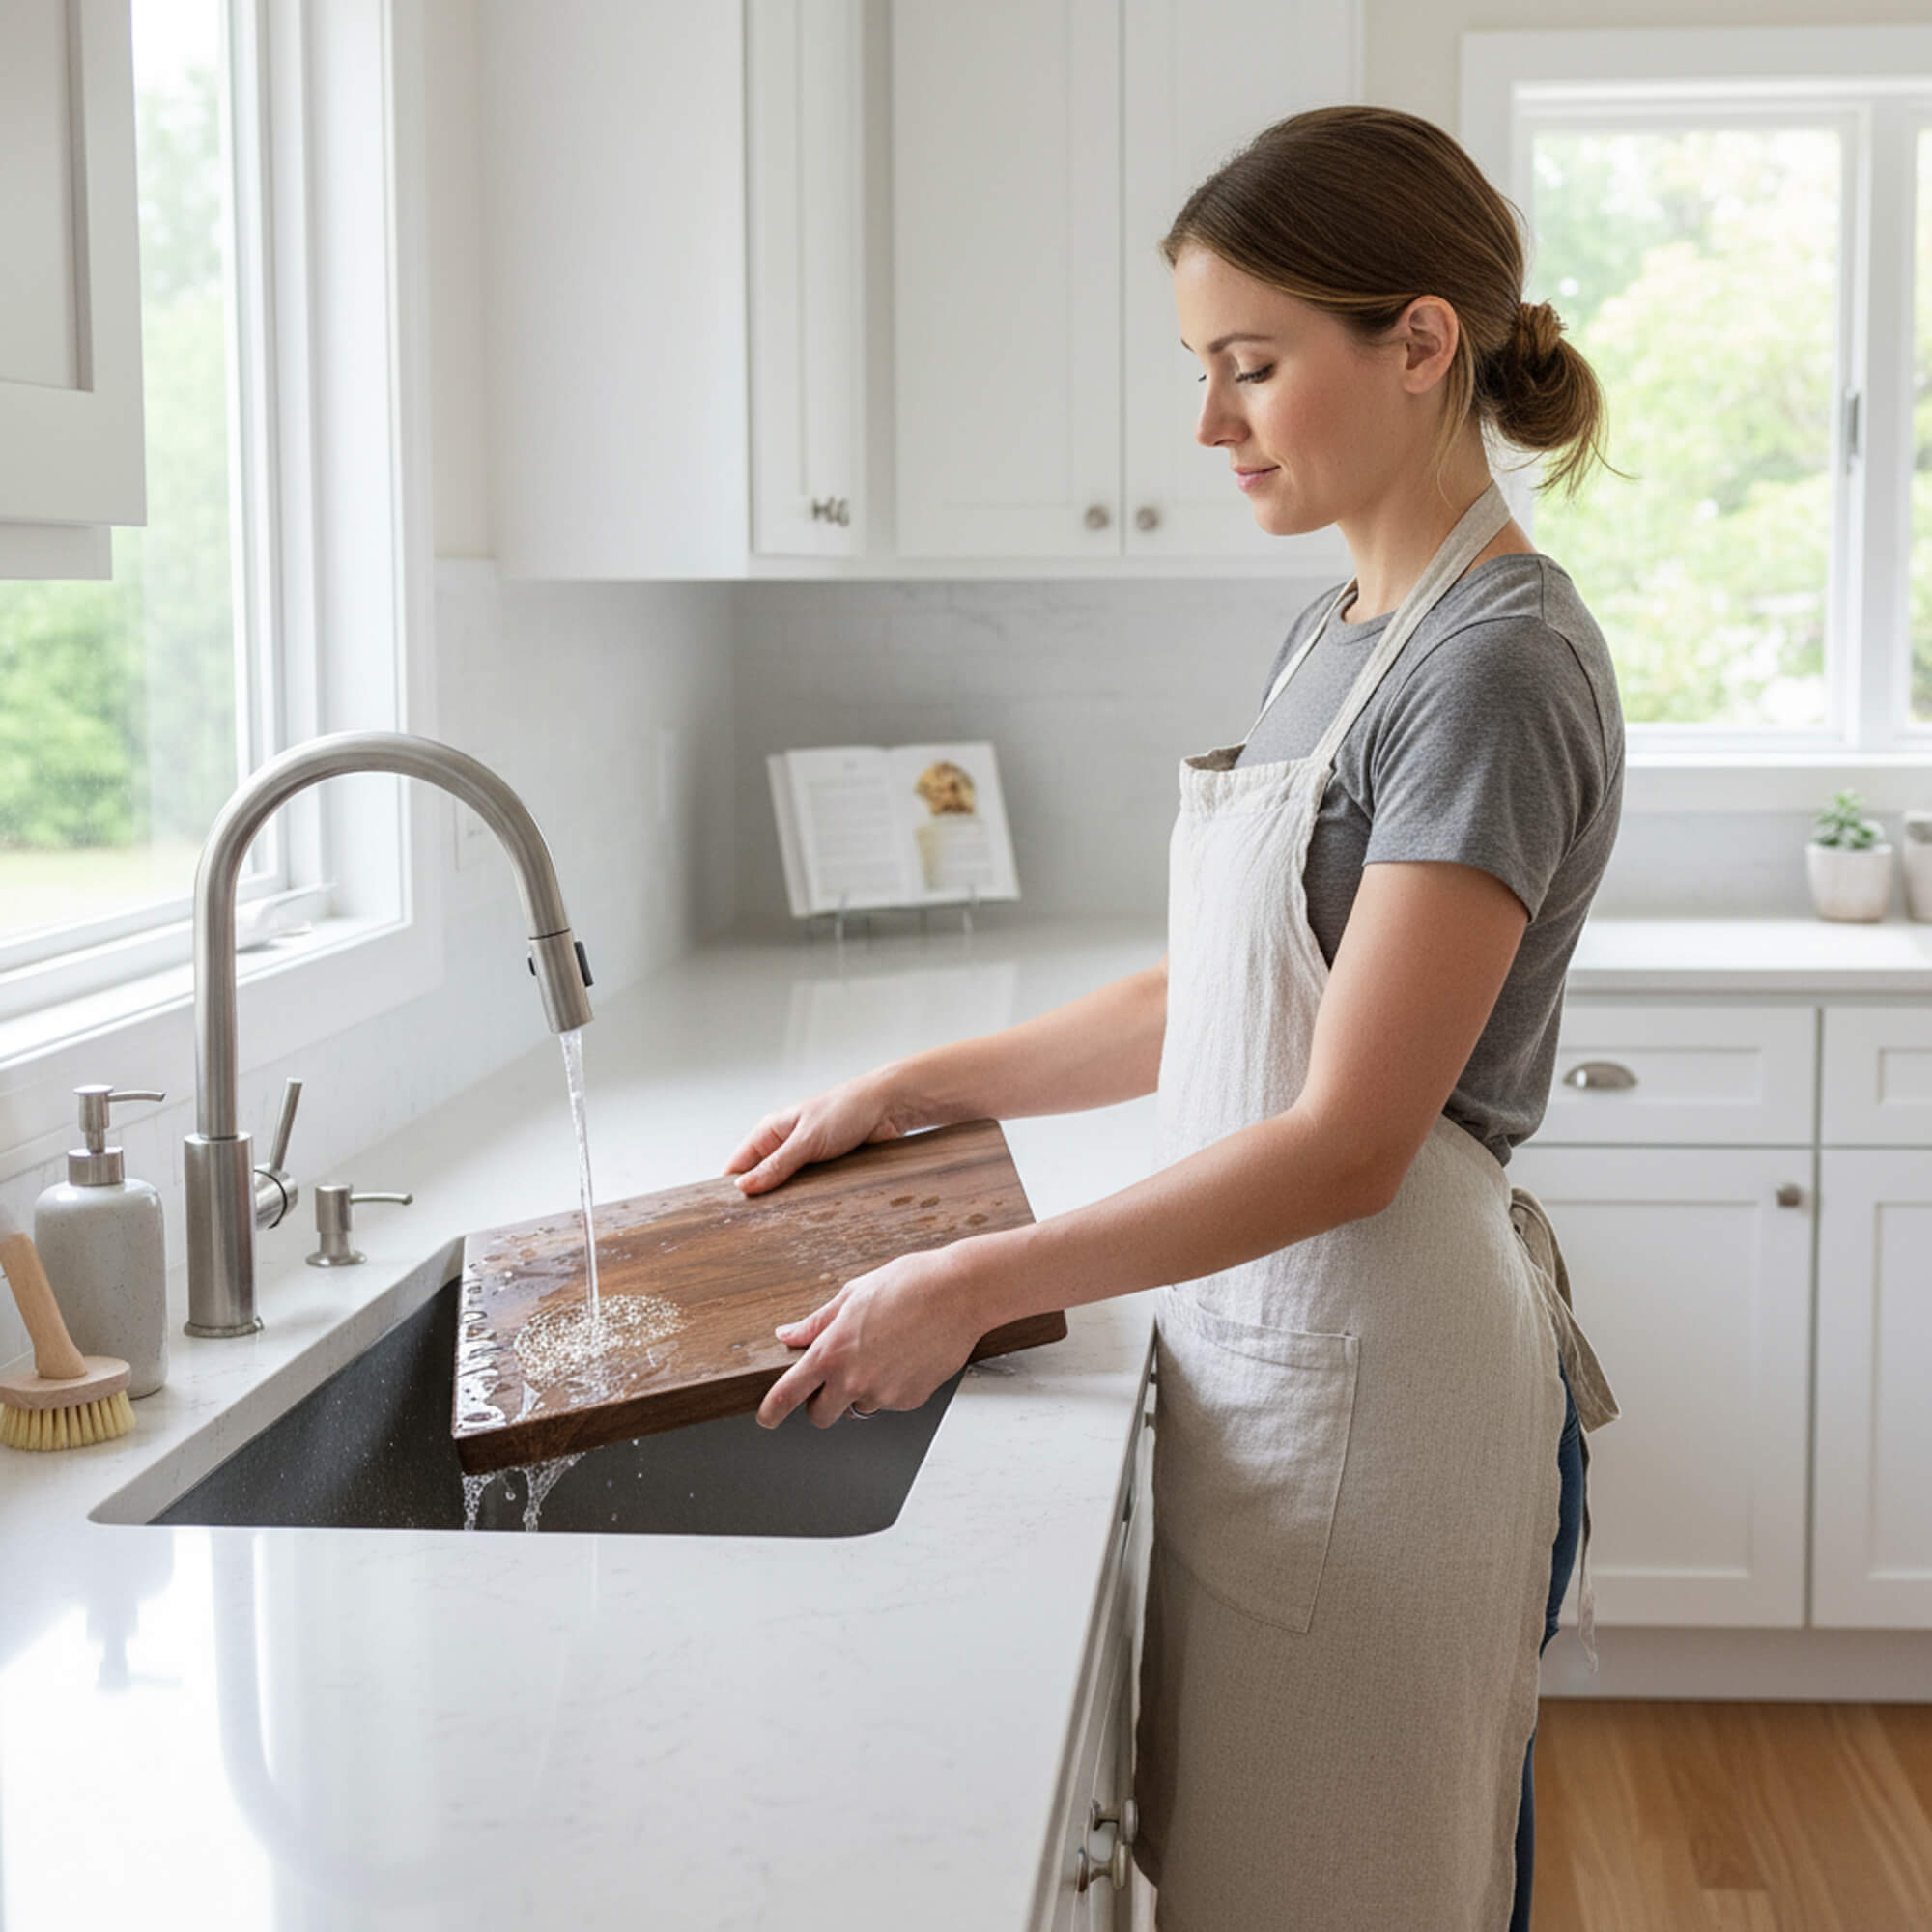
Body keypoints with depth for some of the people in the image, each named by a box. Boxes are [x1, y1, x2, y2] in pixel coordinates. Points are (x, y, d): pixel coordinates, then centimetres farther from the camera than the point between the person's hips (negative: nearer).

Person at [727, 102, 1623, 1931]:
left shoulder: (1501, 667, -17)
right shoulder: (1332, 634, 11)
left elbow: (1345, 1145, -22)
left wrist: (976, 1282, -22)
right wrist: (911, 1087, 14)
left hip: (1372, 1385, -8)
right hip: (1258, 1353, 8)